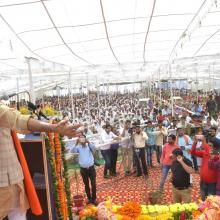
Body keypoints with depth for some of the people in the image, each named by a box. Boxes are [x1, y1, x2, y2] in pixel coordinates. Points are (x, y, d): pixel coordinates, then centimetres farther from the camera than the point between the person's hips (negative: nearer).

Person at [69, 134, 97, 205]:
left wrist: (88, 142, -39)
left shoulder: (89, 145, -2)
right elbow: (71, 151, -18)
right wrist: (77, 144, -33)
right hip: (83, 169, 1)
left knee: (93, 184, 2)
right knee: (86, 185, 13)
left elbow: (94, 148, -23)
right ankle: (89, 198, 28)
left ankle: (94, 199, 16)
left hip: (91, 168, -1)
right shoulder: (78, 147, -1)